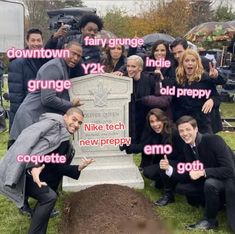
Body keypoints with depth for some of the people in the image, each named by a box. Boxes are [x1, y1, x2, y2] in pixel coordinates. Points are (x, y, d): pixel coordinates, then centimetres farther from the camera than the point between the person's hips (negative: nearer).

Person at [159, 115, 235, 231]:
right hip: (209, 181, 7)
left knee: (210, 183, -36)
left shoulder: (214, 140, -25)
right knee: (181, 187, -2)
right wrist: (168, 168, -16)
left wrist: (203, 172, -36)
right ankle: (217, 203, 11)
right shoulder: (187, 148, -4)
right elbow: (188, 176, -1)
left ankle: (210, 220, -9)